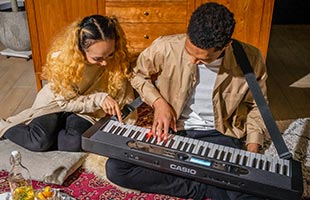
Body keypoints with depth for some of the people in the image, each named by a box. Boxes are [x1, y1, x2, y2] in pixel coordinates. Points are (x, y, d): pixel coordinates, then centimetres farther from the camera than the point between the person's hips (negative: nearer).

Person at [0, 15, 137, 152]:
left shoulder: (118, 58, -23)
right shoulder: (61, 58, -27)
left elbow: (124, 95, -11)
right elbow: (66, 102, -17)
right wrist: (98, 99, -29)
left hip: (87, 106, 1)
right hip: (56, 102, -1)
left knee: (76, 142, -28)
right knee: (40, 142, -25)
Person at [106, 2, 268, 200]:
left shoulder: (251, 59, -14)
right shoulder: (165, 48, -17)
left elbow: (255, 105, 5)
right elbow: (139, 75, 5)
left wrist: (252, 149, -5)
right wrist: (158, 101, -12)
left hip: (218, 135, -1)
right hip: (171, 130, 2)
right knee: (115, 168, -20)